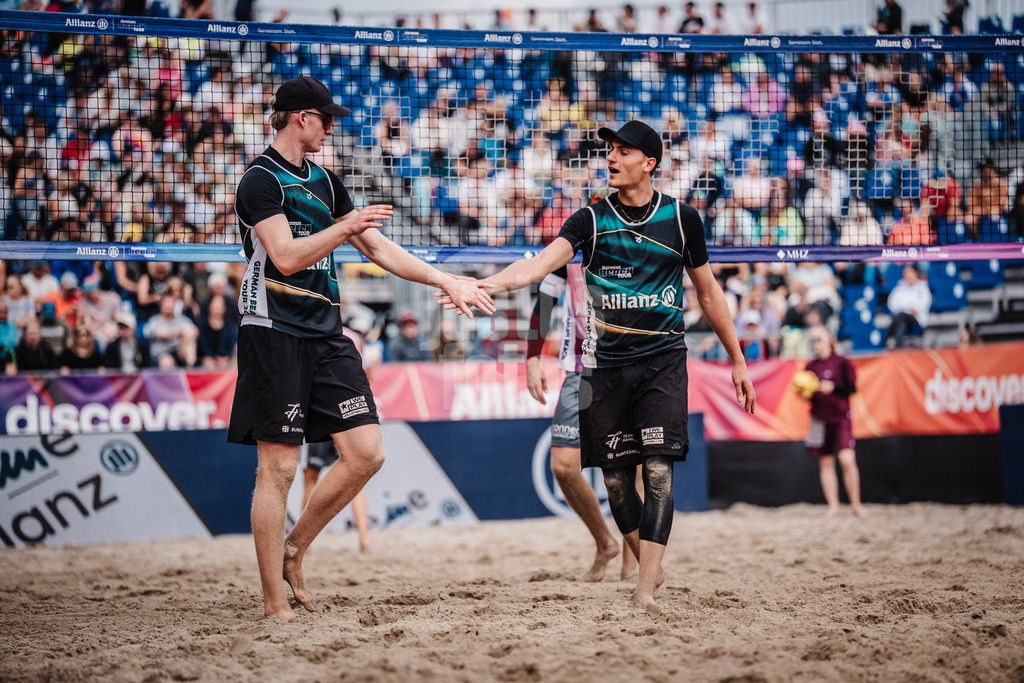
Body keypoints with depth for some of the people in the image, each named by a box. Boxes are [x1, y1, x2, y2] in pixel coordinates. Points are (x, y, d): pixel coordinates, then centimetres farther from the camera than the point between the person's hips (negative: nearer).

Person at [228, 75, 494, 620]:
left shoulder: (323, 181, 18)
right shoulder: (261, 180, -7)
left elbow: (377, 248, 20)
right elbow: (286, 257, -19)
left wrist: (446, 281, 15)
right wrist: (347, 227, -17)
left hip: (326, 333, 8)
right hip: (275, 334, -8)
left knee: (365, 453, -1)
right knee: (278, 467, -5)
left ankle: (294, 549, 17)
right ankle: (275, 604, 1)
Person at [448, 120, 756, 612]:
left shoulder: (681, 218, 4)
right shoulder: (591, 220, 2)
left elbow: (708, 291, 13)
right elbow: (541, 263, -14)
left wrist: (737, 359, 16)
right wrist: (484, 285, -32)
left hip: (662, 359, -1)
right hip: (606, 363, 2)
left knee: (658, 469, -14)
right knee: (616, 478, 4)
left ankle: (645, 591, -16)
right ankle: (650, 567, 26)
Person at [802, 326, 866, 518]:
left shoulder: (842, 363, -1)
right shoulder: (811, 366, 9)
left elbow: (852, 388, -4)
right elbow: (808, 395, 14)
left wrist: (833, 388, -18)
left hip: (840, 417, -4)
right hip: (819, 419, 4)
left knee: (847, 460, -14)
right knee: (825, 463, 3)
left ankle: (856, 505, -4)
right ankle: (833, 506, 8)